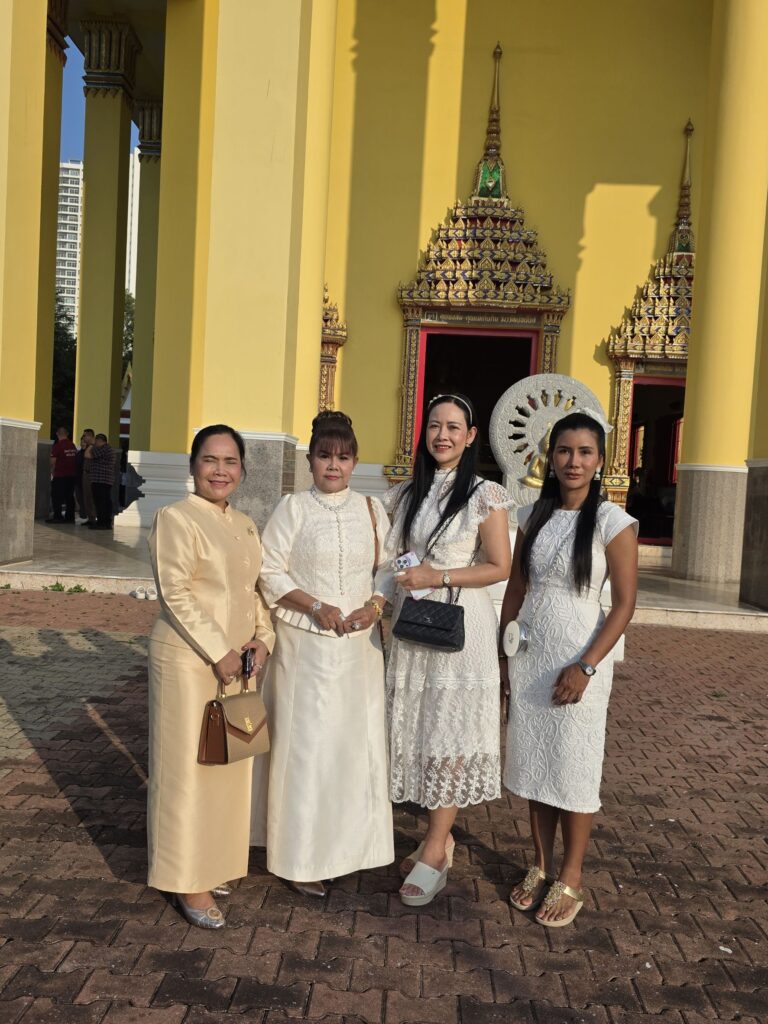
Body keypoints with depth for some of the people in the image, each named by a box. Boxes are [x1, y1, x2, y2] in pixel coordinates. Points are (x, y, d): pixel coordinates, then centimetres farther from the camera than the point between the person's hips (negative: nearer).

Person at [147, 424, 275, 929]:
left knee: (230, 765, 15)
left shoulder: (246, 526, 12)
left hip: (237, 661, 8)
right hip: (189, 660, -7)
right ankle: (189, 882, 15)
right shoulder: (176, 519, -11)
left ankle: (212, 862, 32)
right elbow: (174, 593, -17)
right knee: (189, 767, 2)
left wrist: (263, 636, -1)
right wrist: (218, 652, -18)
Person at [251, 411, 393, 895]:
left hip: (361, 644, 4)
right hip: (306, 643, -3)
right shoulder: (293, 508, -3)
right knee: (306, 743, 1)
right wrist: (316, 607, -16)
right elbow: (270, 573, -5)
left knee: (357, 741, 9)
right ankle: (302, 856, 15)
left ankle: (346, 846, 25)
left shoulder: (372, 509, 7)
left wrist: (376, 605, -8)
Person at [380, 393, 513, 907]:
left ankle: (434, 853, 8)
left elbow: (499, 567, -7)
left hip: (460, 624, -5)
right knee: (417, 729, 9)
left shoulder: (485, 496, -4)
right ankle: (441, 836, 26)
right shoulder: (408, 493, 11)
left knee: (451, 732, -2)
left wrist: (438, 576, -16)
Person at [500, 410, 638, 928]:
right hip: (528, 656, 4)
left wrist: (586, 667, -16)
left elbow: (624, 604, -10)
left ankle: (571, 879, 24)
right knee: (533, 764, 12)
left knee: (573, 769, 6)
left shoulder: (613, 522, -9)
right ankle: (541, 867, 30)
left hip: (579, 659, -4)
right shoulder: (533, 516, 4)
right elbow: (515, 590, 8)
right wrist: (503, 660, 7)